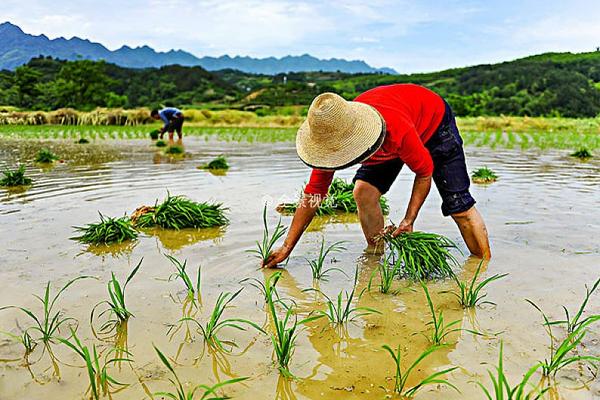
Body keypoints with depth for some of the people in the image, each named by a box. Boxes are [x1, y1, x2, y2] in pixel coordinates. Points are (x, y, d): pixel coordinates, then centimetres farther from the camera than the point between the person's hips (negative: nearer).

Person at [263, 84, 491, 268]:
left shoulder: (398, 131, -46)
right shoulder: (331, 138, -29)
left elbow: (425, 172, -27)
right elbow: (313, 194, -23)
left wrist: (409, 220, -33)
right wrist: (287, 248, -24)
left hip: (433, 120, -4)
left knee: (458, 204, -10)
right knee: (364, 192, -15)